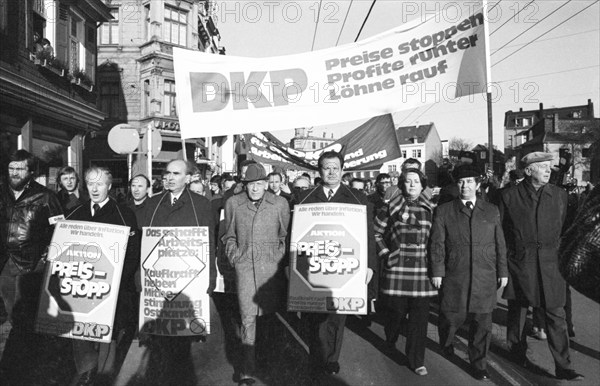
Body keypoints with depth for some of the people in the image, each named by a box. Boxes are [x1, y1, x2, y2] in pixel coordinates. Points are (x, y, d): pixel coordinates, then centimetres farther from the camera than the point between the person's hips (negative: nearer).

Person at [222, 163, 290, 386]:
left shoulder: (280, 204, 0)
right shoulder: (233, 203, 3)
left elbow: (286, 236, 9)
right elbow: (229, 236, 14)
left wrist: (279, 258, 2)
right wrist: (234, 257, 4)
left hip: (271, 267, 0)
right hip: (244, 267, 0)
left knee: (271, 313, 10)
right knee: (247, 318, -3)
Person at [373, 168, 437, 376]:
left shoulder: (430, 210, 7)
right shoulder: (391, 208, 1)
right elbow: (375, 232, 8)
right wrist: (384, 252, -1)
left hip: (422, 271, 2)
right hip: (397, 269, -1)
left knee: (419, 317, 2)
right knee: (396, 313, 9)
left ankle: (416, 361, 16)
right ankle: (390, 344, 38)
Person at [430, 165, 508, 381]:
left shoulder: (491, 211, 9)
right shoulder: (444, 211, 3)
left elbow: (500, 244, 11)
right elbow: (437, 243, -1)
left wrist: (503, 272, 8)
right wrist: (437, 271, -6)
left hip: (485, 278, 2)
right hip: (454, 278, -1)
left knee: (482, 323, 7)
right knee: (451, 317, 4)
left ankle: (479, 365, 24)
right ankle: (446, 345, 37)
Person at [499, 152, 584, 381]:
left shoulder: (559, 195, 3)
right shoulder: (509, 196, -4)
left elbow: (561, 228, 13)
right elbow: (501, 232, 2)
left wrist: (553, 250, 10)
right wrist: (511, 253, 1)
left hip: (549, 263, 2)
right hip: (519, 263, -1)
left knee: (556, 315, 1)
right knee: (517, 310, 13)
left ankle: (563, 367, 10)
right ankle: (518, 352, 34)